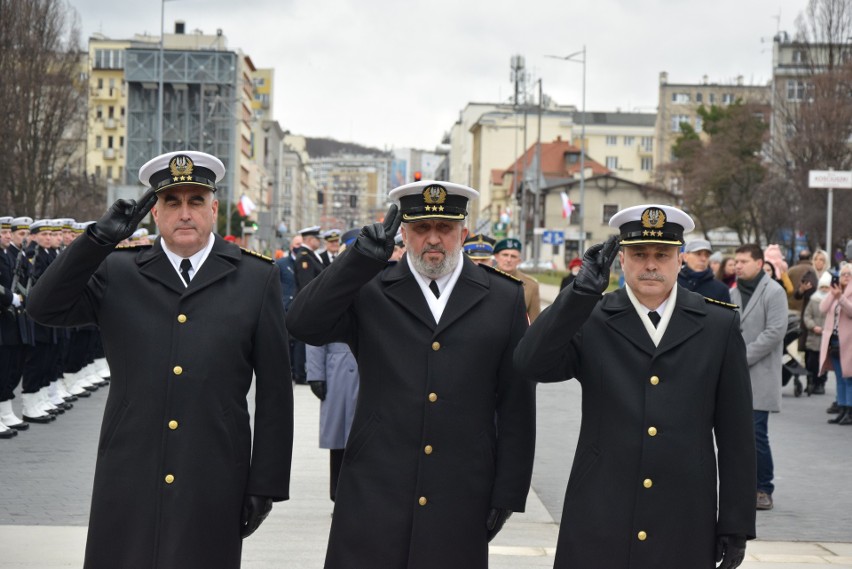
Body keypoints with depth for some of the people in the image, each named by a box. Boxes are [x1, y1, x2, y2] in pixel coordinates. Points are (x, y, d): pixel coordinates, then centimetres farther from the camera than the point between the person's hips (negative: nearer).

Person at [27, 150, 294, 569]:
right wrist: (100, 237, -14)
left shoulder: (256, 279, 3)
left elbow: (274, 391, 3)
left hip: (212, 487, -1)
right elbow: (45, 309, -5)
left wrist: (266, 485, 0)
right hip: (127, 485, 1)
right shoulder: (117, 273, 7)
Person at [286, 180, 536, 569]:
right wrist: (362, 258, -19)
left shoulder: (504, 299, 6)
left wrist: (507, 494, 2)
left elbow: (517, 407, 6)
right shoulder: (368, 292, 5)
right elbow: (304, 325, -12)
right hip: (373, 500, 0)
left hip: (459, 505, 1)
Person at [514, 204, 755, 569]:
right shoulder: (589, 321, 2)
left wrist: (736, 525, 4)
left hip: (684, 531, 1)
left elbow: (735, 433, 5)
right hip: (598, 529, -1)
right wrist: (583, 290, -23)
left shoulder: (719, 326, 4)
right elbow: (530, 364, -15)